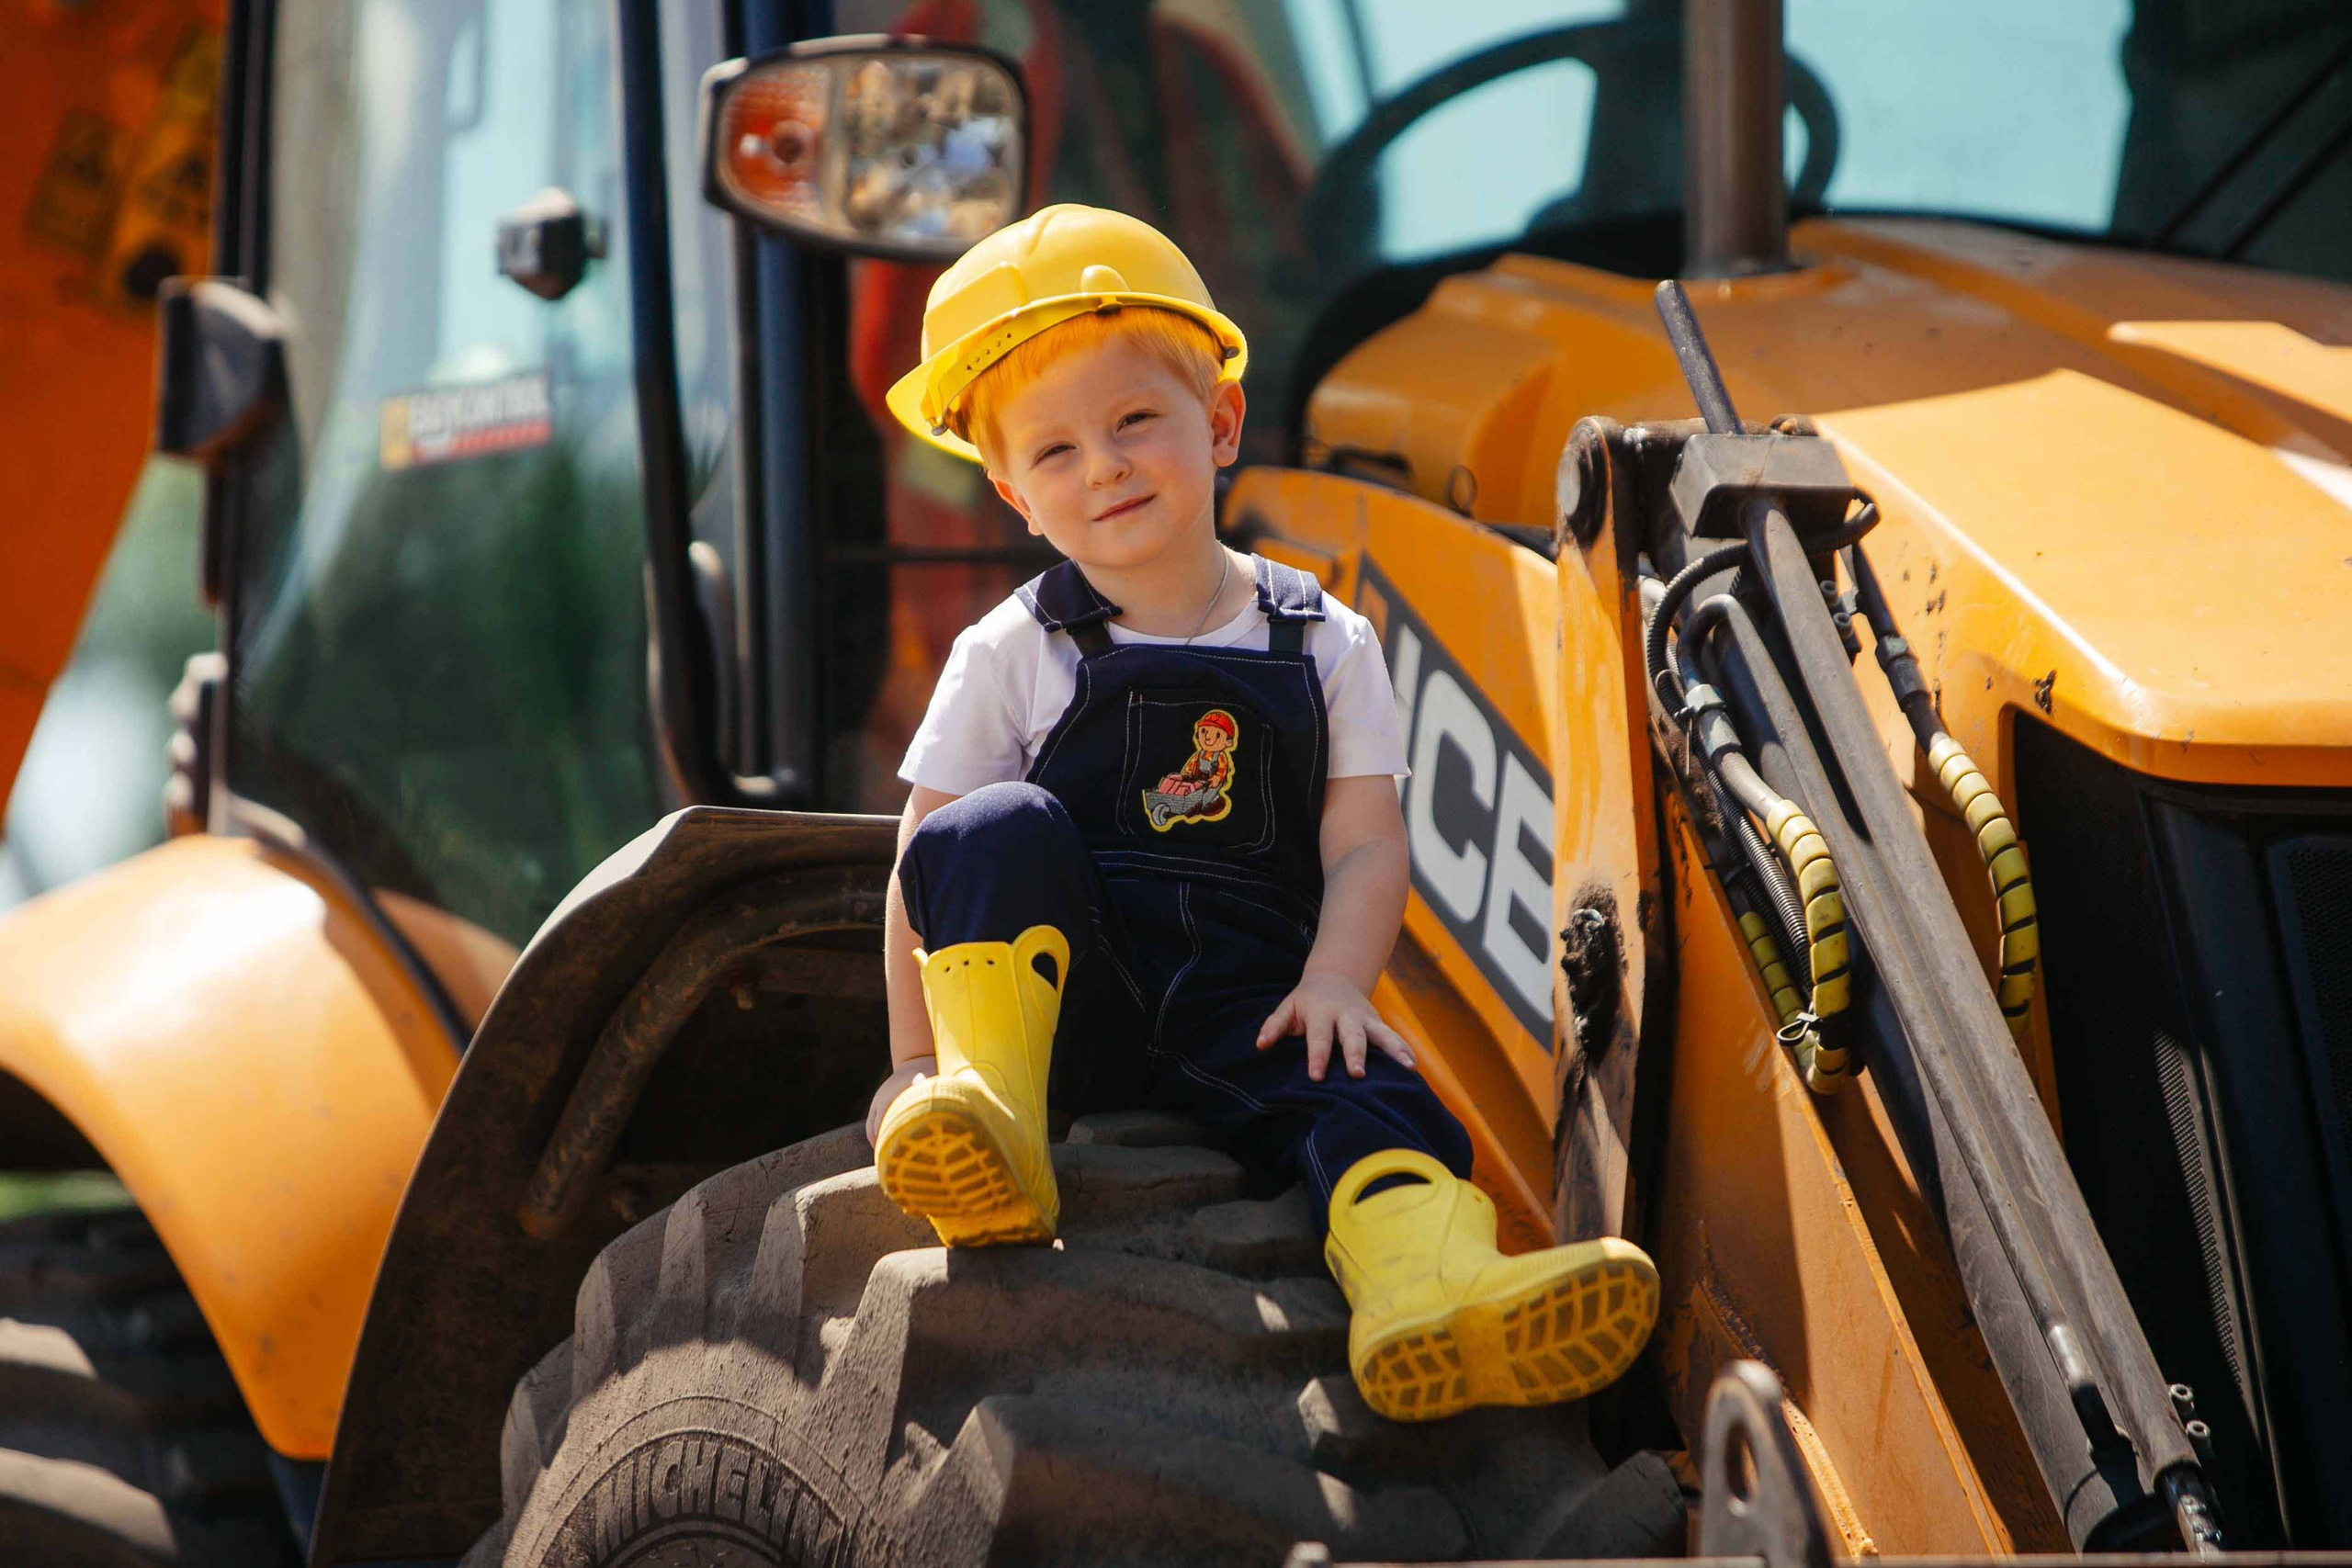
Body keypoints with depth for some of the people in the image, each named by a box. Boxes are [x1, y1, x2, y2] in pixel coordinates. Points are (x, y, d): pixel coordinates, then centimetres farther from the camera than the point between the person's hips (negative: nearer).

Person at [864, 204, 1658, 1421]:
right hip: (1051, 994, 0)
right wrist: (914, 1060, -3)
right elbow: (926, 872, 4)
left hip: (1242, 1000, 0)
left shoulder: (1322, 644, 10)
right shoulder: (1013, 655, 7)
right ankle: (986, 1131, -42)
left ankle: (1429, 1287, -62)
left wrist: (1332, 981, -16)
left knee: (1356, 1084, -31)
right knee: (1000, 829, -28)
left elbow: (1366, 844, 3)